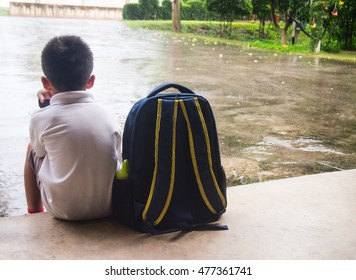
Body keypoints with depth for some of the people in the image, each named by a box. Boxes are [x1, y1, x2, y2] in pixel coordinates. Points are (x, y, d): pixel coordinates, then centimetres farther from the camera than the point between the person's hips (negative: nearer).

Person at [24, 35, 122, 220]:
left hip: (63, 210, -2)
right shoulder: (105, 114, -4)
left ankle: (35, 213, 36)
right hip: (110, 206, 3)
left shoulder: (41, 118, -9)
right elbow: (118, 160, 7)